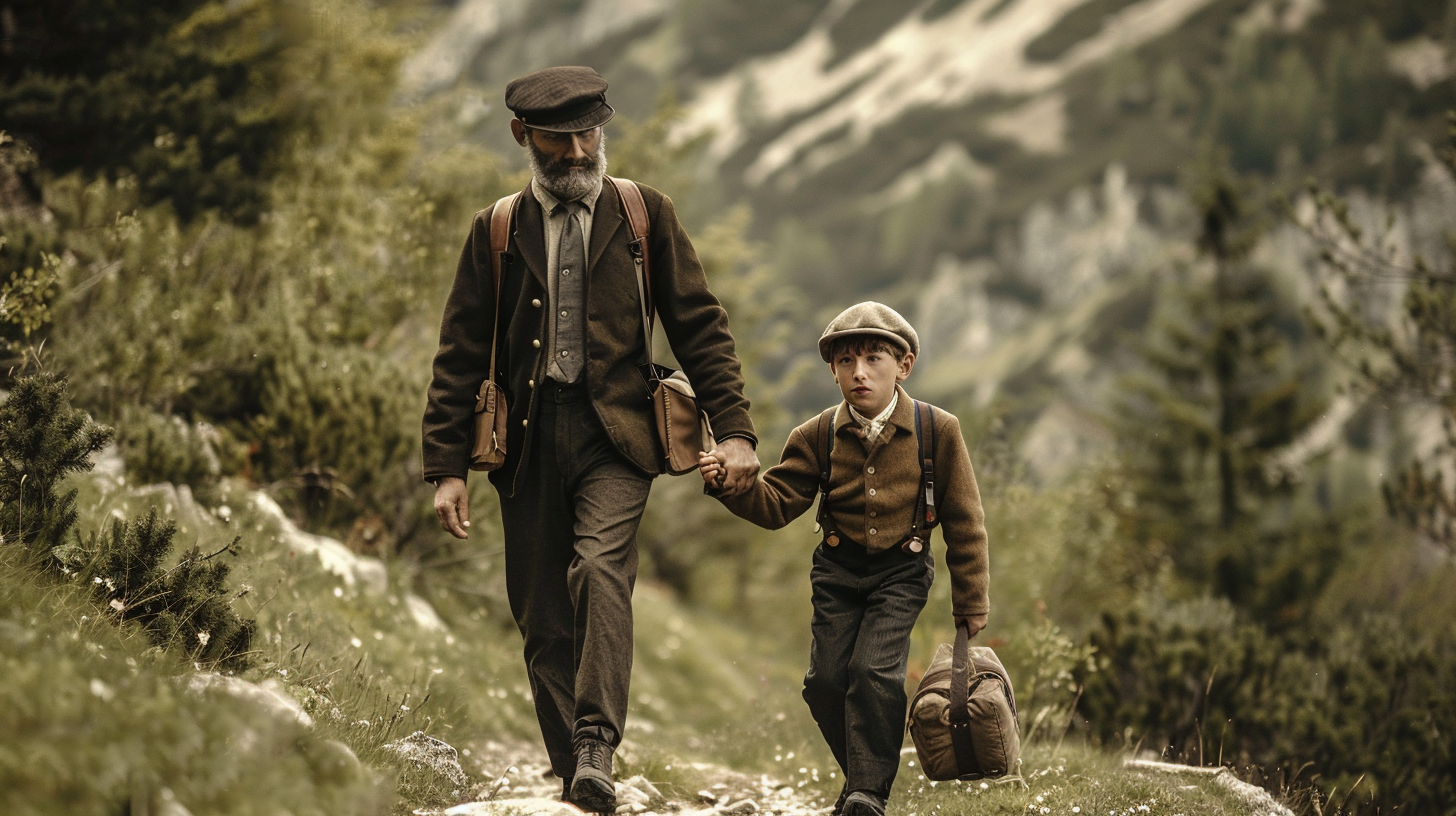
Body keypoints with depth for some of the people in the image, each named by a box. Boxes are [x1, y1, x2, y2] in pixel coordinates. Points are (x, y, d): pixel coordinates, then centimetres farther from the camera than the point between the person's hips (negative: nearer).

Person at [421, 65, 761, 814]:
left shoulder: (644, 215, 9)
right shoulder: (496, 231, 10)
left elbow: (698, 325, 8)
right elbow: (460, 354, 10)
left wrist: (734, 429, -1)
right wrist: (447, 465, 2)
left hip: (614, 431, -2)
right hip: (528, 440, 2)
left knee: (601, 568, -26)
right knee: (542, 615, 1)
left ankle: (597, 751, -31)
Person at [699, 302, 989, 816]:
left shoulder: (938, 431, -8)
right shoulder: (818, 436, -3)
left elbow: (963, 522, -1)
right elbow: (777, 504, -3)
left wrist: (970, 600, 1)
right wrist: (732, 484, -24)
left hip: (901, 570, -3)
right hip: (838, 570, 3)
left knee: (874, 671, -19)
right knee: (827, 679, -4)